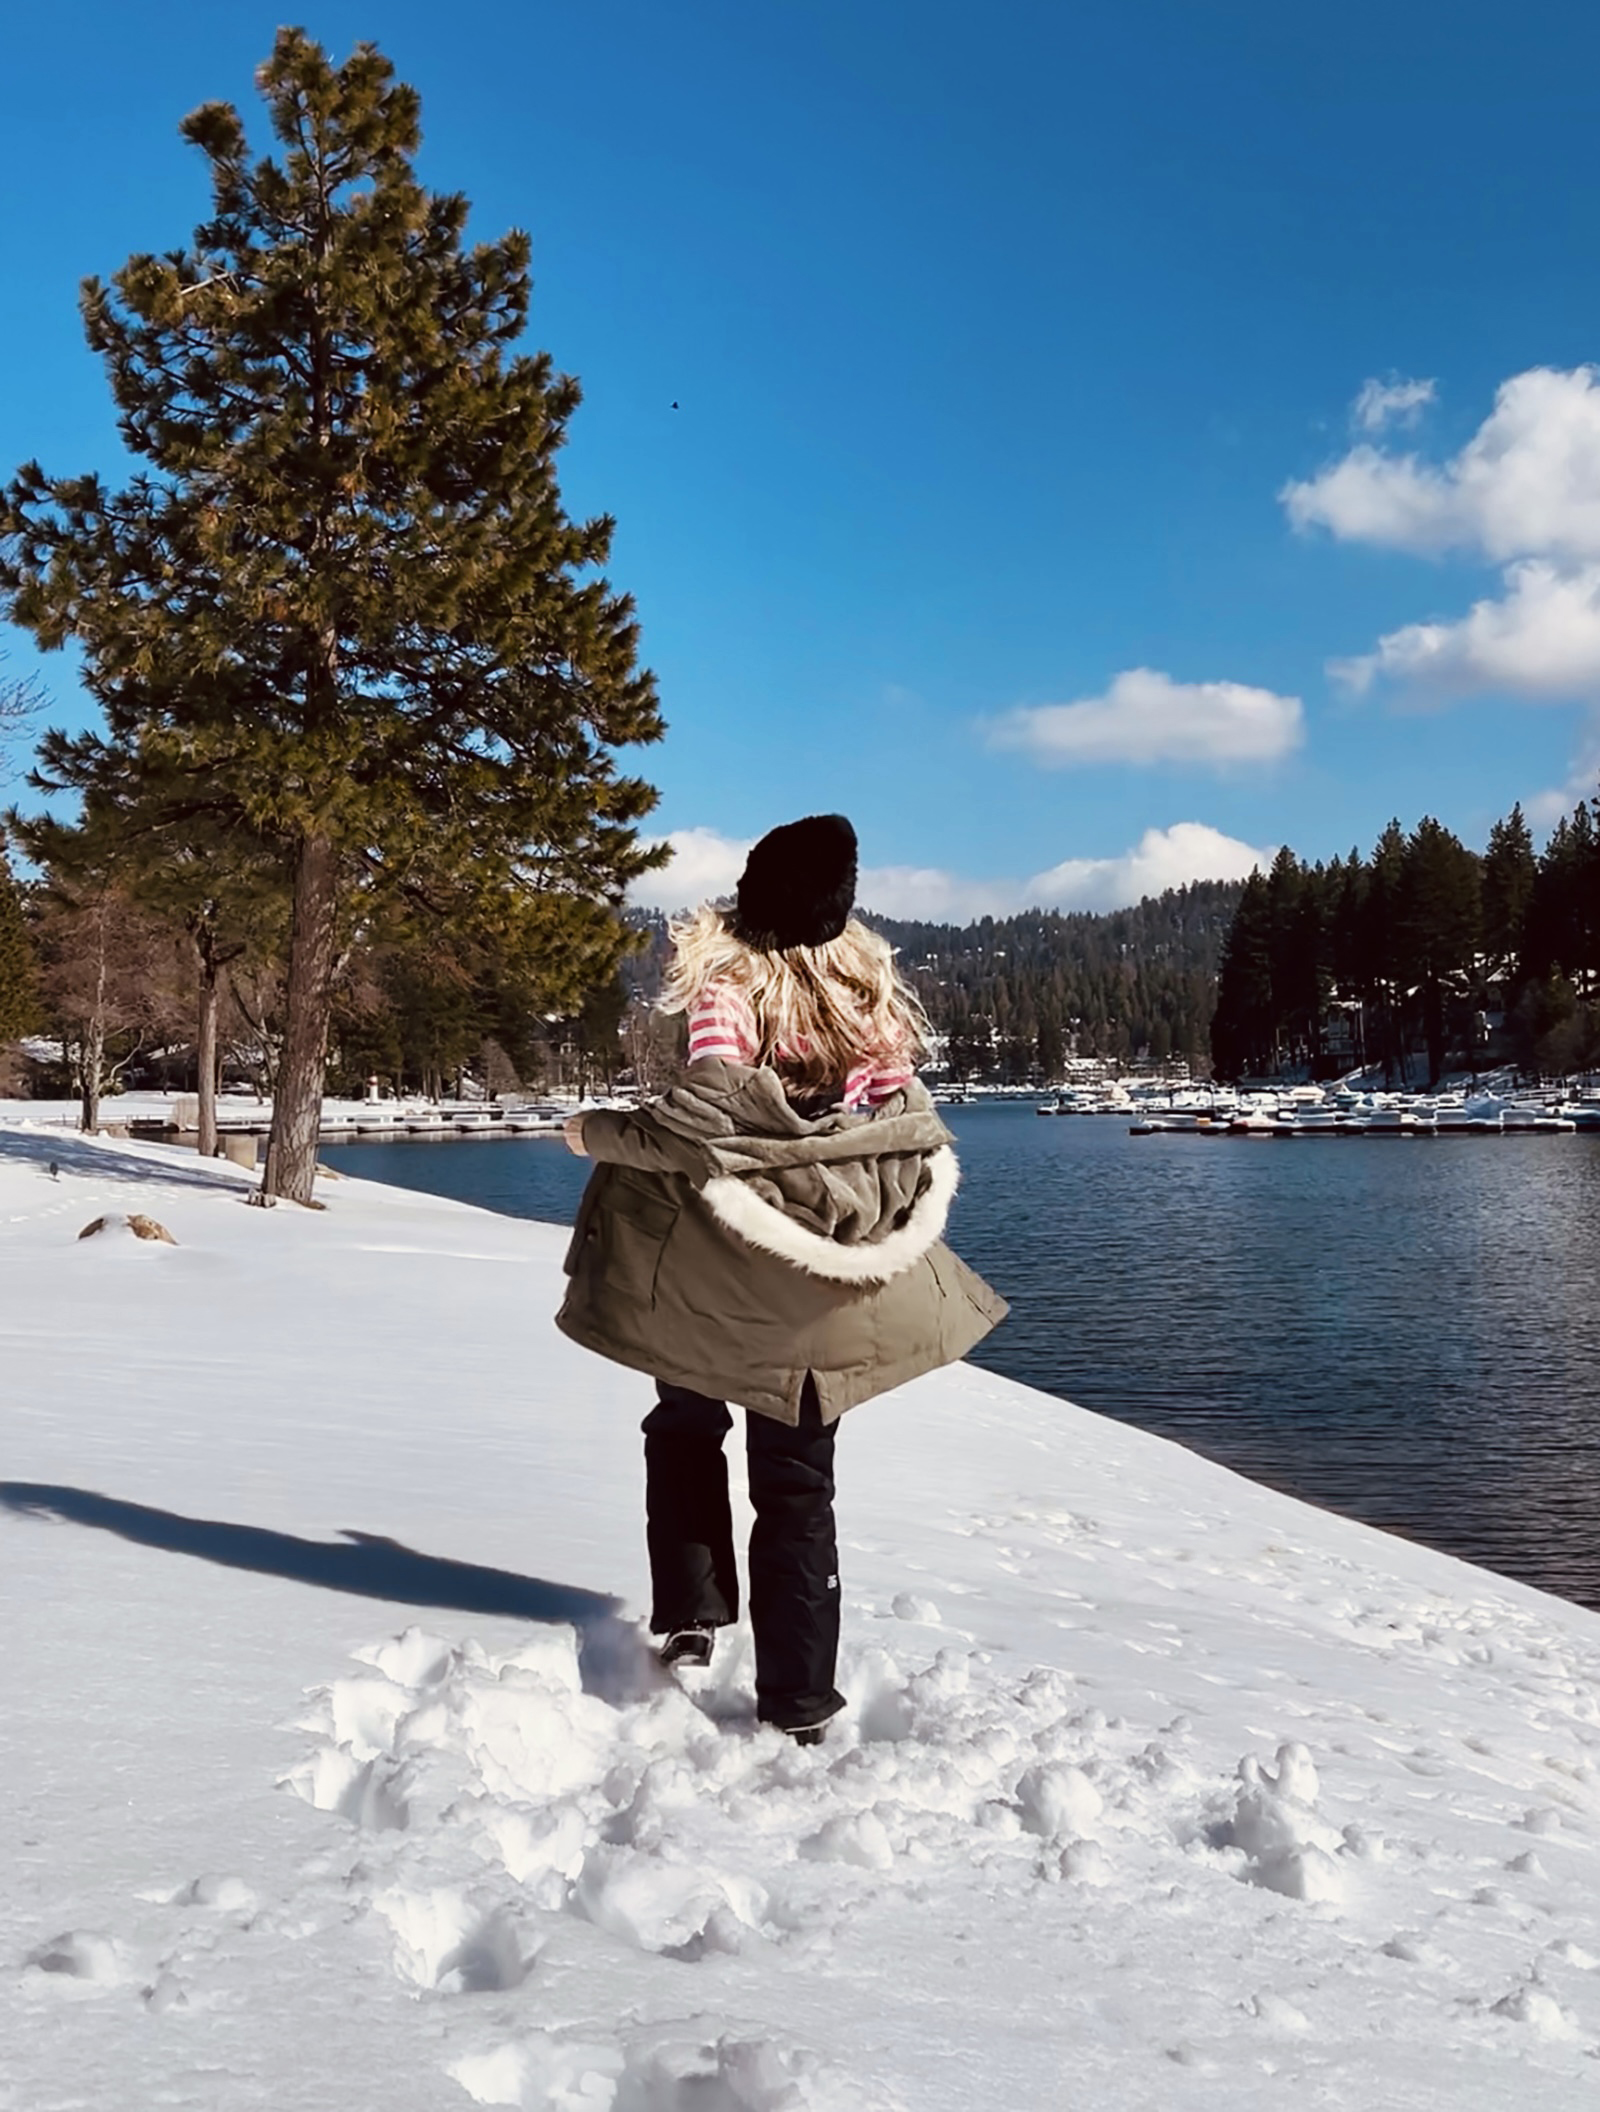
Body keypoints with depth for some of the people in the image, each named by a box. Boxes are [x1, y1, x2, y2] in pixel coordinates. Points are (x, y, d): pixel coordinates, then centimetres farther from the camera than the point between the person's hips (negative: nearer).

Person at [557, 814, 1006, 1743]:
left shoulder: (729, 986, -12)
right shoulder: (874, 994, 1)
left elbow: (704, 1116, -23)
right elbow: (915, 1129, 3)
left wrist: (599, 1133, -7)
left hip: (721, 1258, -3)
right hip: (823, 1277, 3)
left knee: (686, 1427, 24)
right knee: (798, 1484, 11)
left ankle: (692, 1613, 14)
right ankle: (798, 1701, 12)